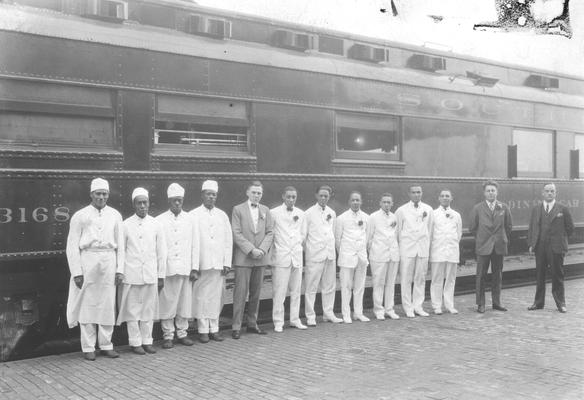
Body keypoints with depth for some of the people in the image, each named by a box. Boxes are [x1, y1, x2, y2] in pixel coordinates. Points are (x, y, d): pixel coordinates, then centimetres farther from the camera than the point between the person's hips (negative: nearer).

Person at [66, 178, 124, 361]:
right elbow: (72, 246, 1)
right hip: (87, 261, -2)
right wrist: (76, 272, -5)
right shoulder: (80, 216, 3)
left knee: (108, 305, 4)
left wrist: (119, 269, 4)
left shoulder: (115, 215, 10)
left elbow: (120, 244, 11)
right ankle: (88, 347, 10)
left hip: (109, 262, 2)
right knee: (88, 304, 1)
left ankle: (106, 345, 14)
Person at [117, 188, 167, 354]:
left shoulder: (156, 225, 5)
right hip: (131, 275, -2)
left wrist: (161, 276, 6)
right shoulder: (126, 225, 0)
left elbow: (161, 252, 8)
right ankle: (135, 342, 13)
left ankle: (147, 341, 17)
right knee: (132, 309, 3)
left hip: (150, 275, 2)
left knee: (149, 309, 6)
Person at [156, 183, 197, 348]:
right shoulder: (159, 220, 2)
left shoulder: (190, 220, 10)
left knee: (185, 302, 6)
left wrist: (195, 268, 5)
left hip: (185, 268, 2)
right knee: (166, 302, -1)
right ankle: (167, 335, 11)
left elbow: (195, 246, 10)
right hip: (166, 269, -2)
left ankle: (182, 333, 18)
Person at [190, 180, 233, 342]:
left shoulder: (222, 216, 12)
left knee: (217, 297, 4)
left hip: (218, 264, 3)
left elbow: (228, 240, 11)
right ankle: (203, 330, 9)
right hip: (201, 264, -3)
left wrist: (227, 263, 4)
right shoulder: (193, 215, 2)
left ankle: (214, 329, 14)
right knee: (201, 297, -1)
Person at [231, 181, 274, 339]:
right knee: (240, 293, -4)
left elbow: (270, 232, 8)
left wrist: (262, 250, -8)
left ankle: (252, 324, 20)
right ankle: (236, 327, 2)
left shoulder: (265, 210, 12)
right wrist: (251, 250, -14)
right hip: (243, 258, -4)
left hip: (260, 258, 4)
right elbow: (237, 234, -6)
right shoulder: (238, 210, 0)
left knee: (256, 293, 10)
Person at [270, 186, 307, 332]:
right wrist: (276, 246, -1)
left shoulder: (300, 214, 10)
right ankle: (278, 322, 2)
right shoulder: (274, 213, -4)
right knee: (279, 291, -5)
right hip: (281, 256, -4)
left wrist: (297, 245, 11)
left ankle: (295, 320, 17)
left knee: (296, 290, 8)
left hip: (297, 256, 4)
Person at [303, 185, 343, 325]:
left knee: (330, 287, 10)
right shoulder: (309, 213, -3)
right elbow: (303, 235, -2)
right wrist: (305, 251, -5)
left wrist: (334, 250, 12)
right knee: (311, 287, -2)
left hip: (330, 254, 5)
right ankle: (310, 317, 5)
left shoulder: (332, 213, 12)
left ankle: (328, 313, 21)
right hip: (315, 255, -5)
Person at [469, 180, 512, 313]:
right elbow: (473, 228, 6)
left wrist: (503, 239, 10)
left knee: (498, 276, 8)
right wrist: (480, 239, 6)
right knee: (481, 276, -1)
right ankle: (480, 304, 6)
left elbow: (508, 225, 14)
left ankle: (496, 302, 17)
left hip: (499, 246, 2)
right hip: (483, 247, -2)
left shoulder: (504, 208, 5)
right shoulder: (477, 208, -1)